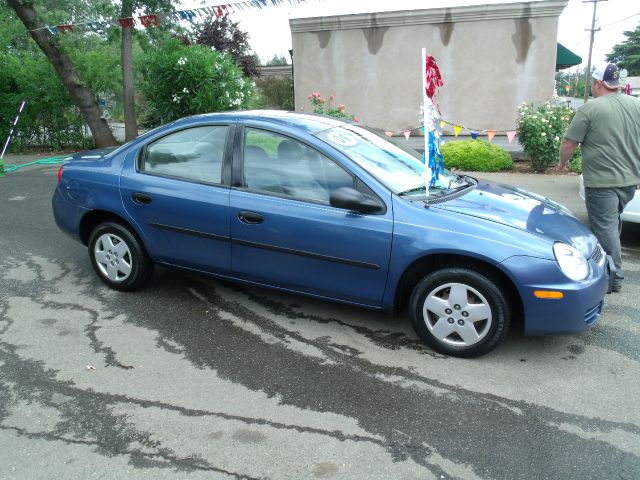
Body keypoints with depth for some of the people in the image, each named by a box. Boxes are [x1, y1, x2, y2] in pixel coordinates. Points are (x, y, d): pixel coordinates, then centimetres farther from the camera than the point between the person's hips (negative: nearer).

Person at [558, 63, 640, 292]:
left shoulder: (590, 109, -13)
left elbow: (568, 144, -11)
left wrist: (563, 162, 8)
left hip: (602, 182, -7)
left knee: (605, 228, 0)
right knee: (613, 223, 22)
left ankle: (614, 278, 4)